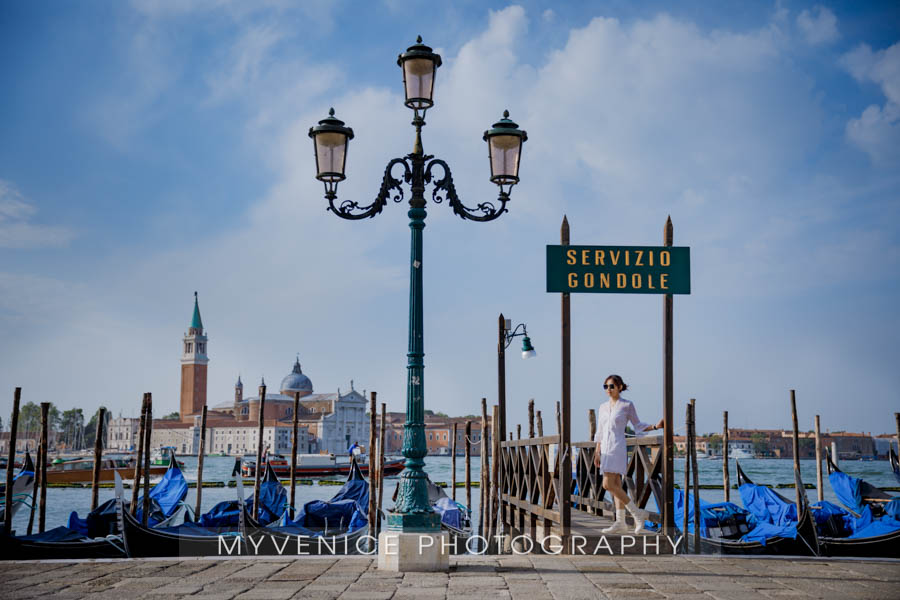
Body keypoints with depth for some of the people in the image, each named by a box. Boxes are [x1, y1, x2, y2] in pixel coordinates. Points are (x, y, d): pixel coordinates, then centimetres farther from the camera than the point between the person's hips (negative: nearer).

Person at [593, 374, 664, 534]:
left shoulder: (627, 405, -3)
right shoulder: (603, 408, 13)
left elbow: (637, 425, 7)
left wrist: (655, 426, -7)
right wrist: (597, 452, 13)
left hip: (618, 448, -6)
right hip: (606, 448, 6)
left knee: (608, 484, -16)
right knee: (616, 486, 7)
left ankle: (637, 513, -7)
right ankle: (620, 522, 9)